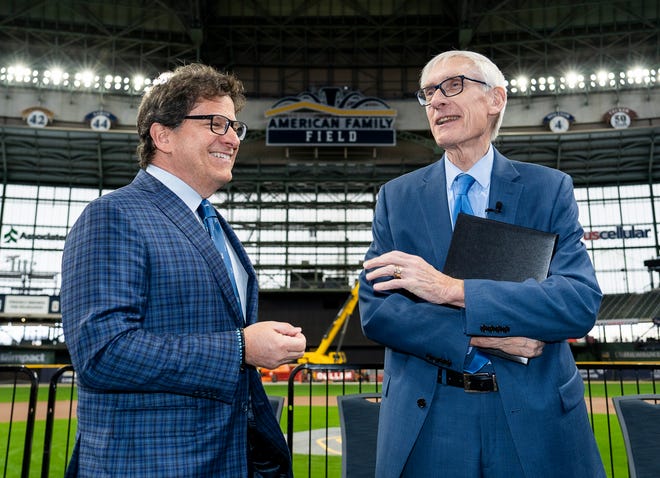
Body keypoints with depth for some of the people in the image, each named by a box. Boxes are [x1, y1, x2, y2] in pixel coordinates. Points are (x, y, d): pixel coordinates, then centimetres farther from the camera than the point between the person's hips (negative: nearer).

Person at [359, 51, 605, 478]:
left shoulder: (550, 189, -2)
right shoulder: (397, 197, 0)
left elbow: (583, 302, -14)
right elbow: (374, 309, -7)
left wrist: (452, 289, -23)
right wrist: (480, 337, -18)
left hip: (536, 417, 0)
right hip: (425, 417, 1)